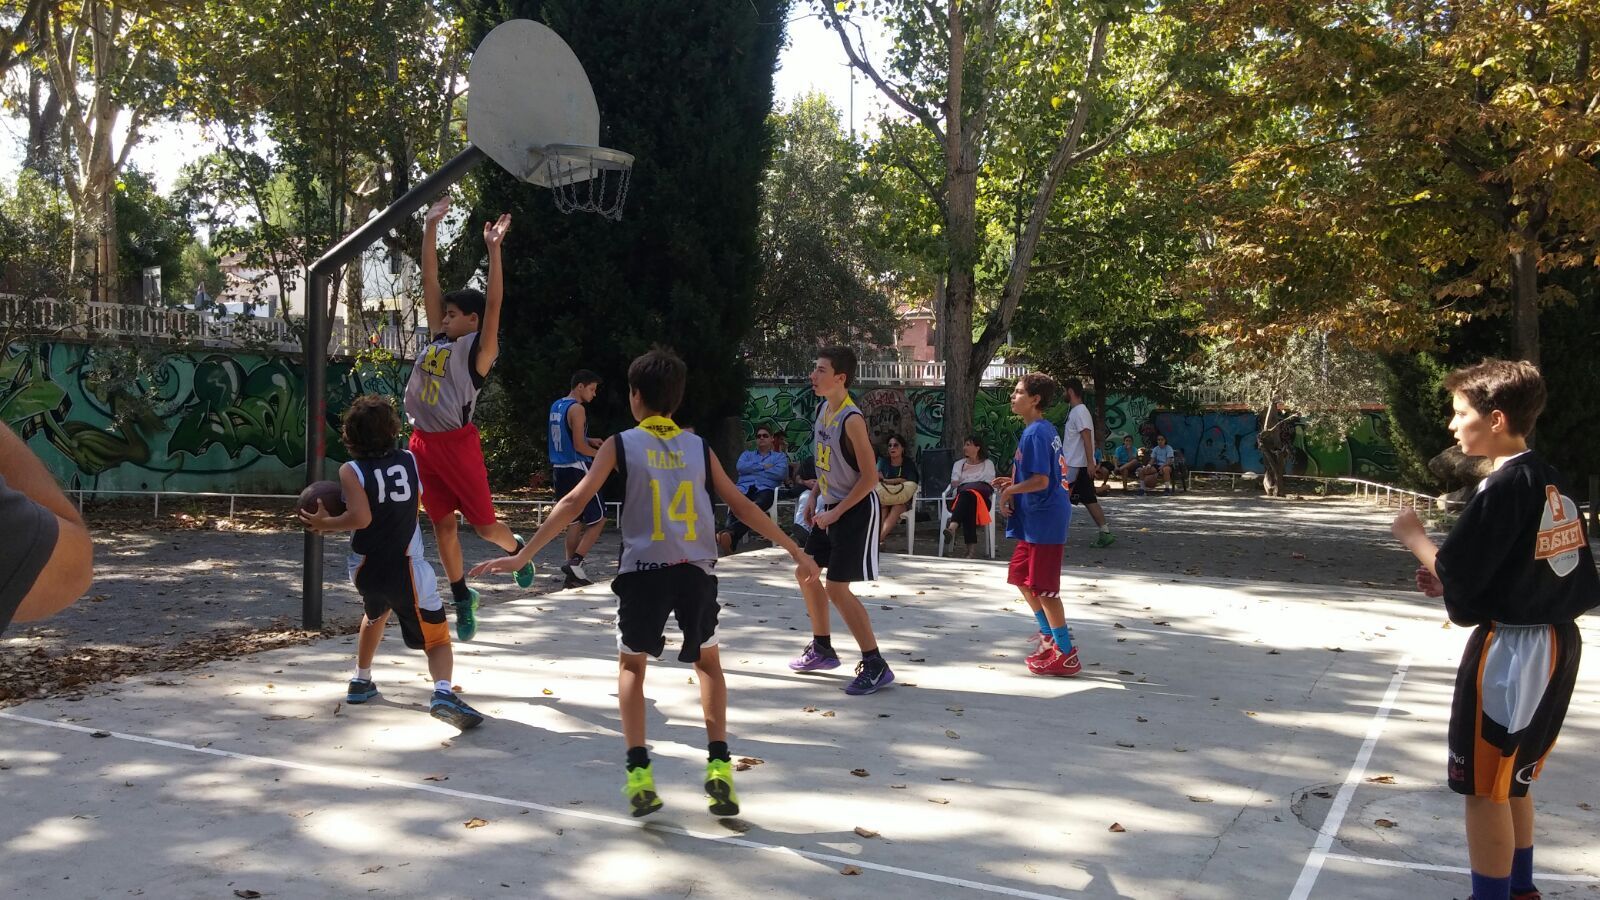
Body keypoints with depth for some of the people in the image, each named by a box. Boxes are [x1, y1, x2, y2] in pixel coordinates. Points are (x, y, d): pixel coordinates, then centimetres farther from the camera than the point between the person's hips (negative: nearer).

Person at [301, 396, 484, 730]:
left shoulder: (351, 471, -8)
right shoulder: (410, 460, 1)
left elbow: (361, 518, -20)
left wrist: (324, 523, -7)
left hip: (366, 568, 2)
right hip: (406, 568, -2)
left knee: (376, 614, 35)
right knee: (437, 639, 1)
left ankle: (361, 681, 46)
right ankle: (443, 693, -27)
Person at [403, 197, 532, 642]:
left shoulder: (479, 348, -5)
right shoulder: (439, 338, 11)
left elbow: (494, 304, -18)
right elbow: (430, 282, 11)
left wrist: (493, 249, -25)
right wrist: (430, 227, 8)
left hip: (457, 442, -6)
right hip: (424, 441, 6)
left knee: (484, 524, 0)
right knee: (443, 524, 10)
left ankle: (518, 549, 32)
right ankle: (461, 596, 22)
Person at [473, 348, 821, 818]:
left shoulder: (622, 445, 4)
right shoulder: (699, 447, 12)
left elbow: (574, 501, -3)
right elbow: (743, 506, 14)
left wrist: (522, 555, -1)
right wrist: (797, 552, 21)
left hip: (644, 570, -2)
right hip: (696, 570, 2)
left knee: (632, 664, 19)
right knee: (708, 661, 23)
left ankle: (639, 772, 7)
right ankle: (719, 765, 11)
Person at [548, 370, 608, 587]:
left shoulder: (556, 406, 14)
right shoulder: (577, 409, -14)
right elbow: (579, 446, -18)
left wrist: (589, 441, 15)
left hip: (559, 469, 9)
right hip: (576, 469, -9)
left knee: (576, 521, 13)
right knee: (598, 519, 0)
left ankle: (573, 575, 11)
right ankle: (575, 562, -10)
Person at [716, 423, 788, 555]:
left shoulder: (780, 456, 28)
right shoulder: (747, 454, 36)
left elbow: (780, 473, 3)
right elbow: (739, 467, 11)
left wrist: (753, 469, 10)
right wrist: (763, 466, 7)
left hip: (765, 489, -3)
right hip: (744, 489, 3)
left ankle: (727, 533, -64)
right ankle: (730, 543, -56)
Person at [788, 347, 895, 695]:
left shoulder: (852, 420, -23)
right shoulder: (823, 409, 4)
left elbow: (870, 476, -22)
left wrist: (836, 512, -19)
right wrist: (814, 499, 11)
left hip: (856, 509, -9)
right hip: (829, 506, 9)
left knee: (837, 588, -10)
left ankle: (875, 666, -1)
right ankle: (822, 648, 33)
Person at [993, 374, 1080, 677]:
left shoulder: (1036, 433, -18)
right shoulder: (1043, 429, 12)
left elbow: (1041, 480, -24)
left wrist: (1009, 491, -10)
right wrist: (1012, 483, 11)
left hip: (1045, 520, -11)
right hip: (1035, 519, 11)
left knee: (1043, 587, -3)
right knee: (1022, 578, 19)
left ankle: (1066, 654, 6)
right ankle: (1049, 635, 31)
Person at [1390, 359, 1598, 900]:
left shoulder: (1503, 487, -19)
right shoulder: (1552, 482, 7)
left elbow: (1455, 576, -19)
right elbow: (1532, 568, 11)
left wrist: (1413, 536, -4)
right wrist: (1456, 582, 11)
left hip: (1509, 650, -9)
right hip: (1555, 645, 9)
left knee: (1485, 789, 2)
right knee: (1513, 782, 22)